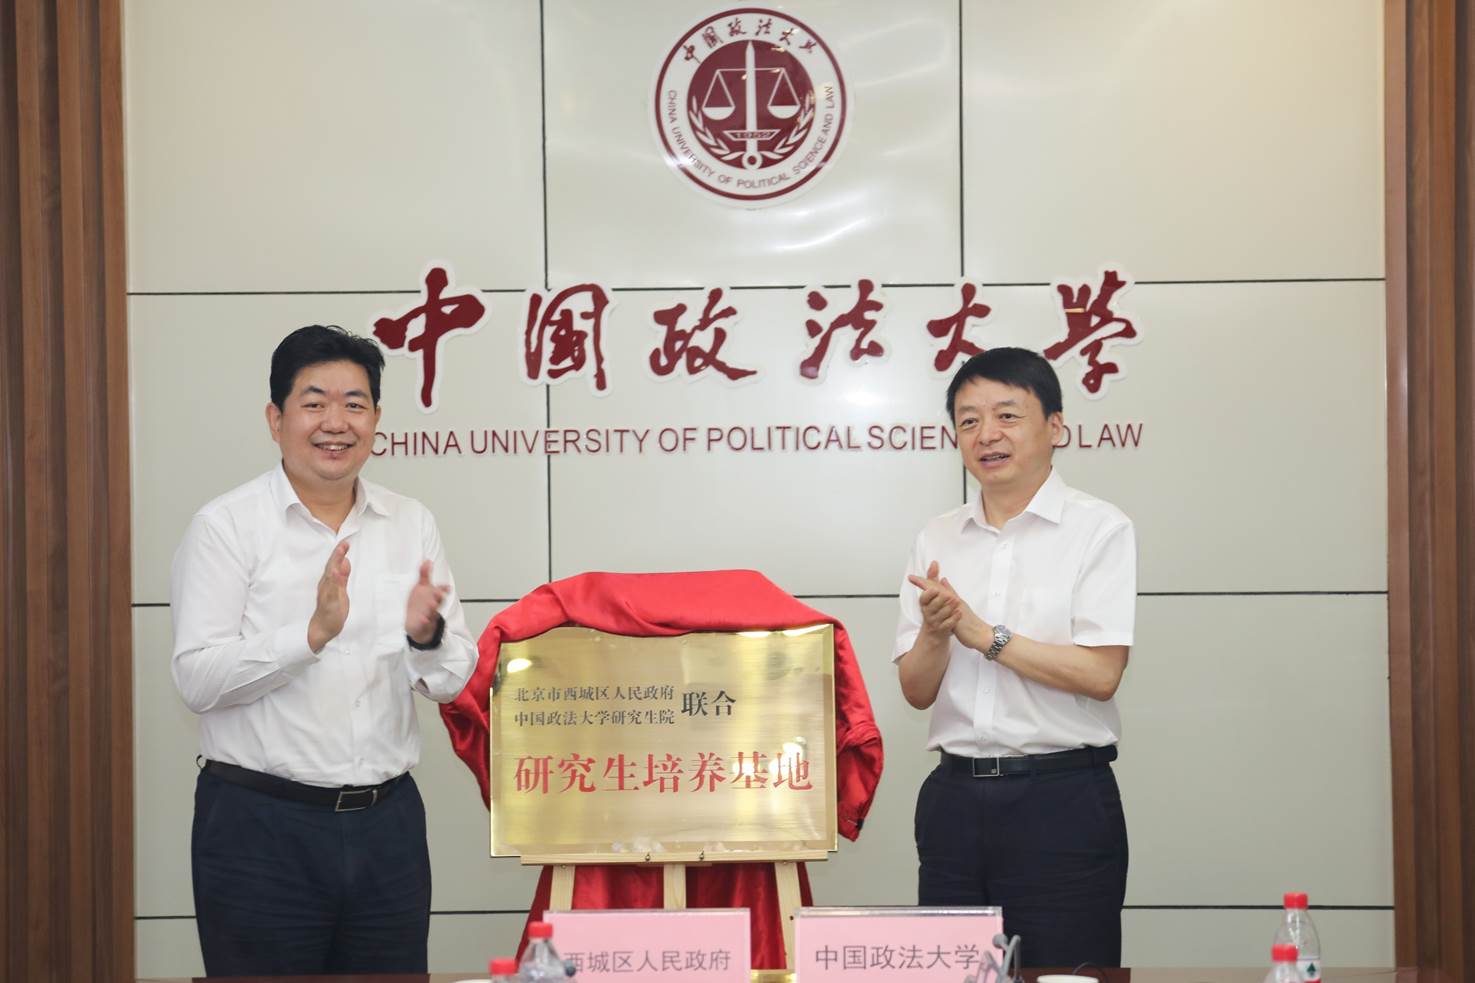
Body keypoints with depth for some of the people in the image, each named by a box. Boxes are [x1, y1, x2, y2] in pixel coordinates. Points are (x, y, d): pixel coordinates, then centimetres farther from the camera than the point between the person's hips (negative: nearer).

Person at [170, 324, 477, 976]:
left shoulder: (411, 525, 9)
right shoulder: (226, 526, -4)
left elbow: (452, 680, 6)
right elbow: (197, 679, -13)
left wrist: (426, 636, -16)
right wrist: (313, 633, -24)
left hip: (388, 823, 4)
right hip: (261, 824, -4)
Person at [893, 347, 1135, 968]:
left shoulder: (1099, 529, -3)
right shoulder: (937, 540, 10)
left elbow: (1099, 674, -13)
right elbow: (917, 691, 7)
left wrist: (982, 634, -10)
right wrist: (934, 634, -14)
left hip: (1062, 798, -4)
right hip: (955, 795, 4)